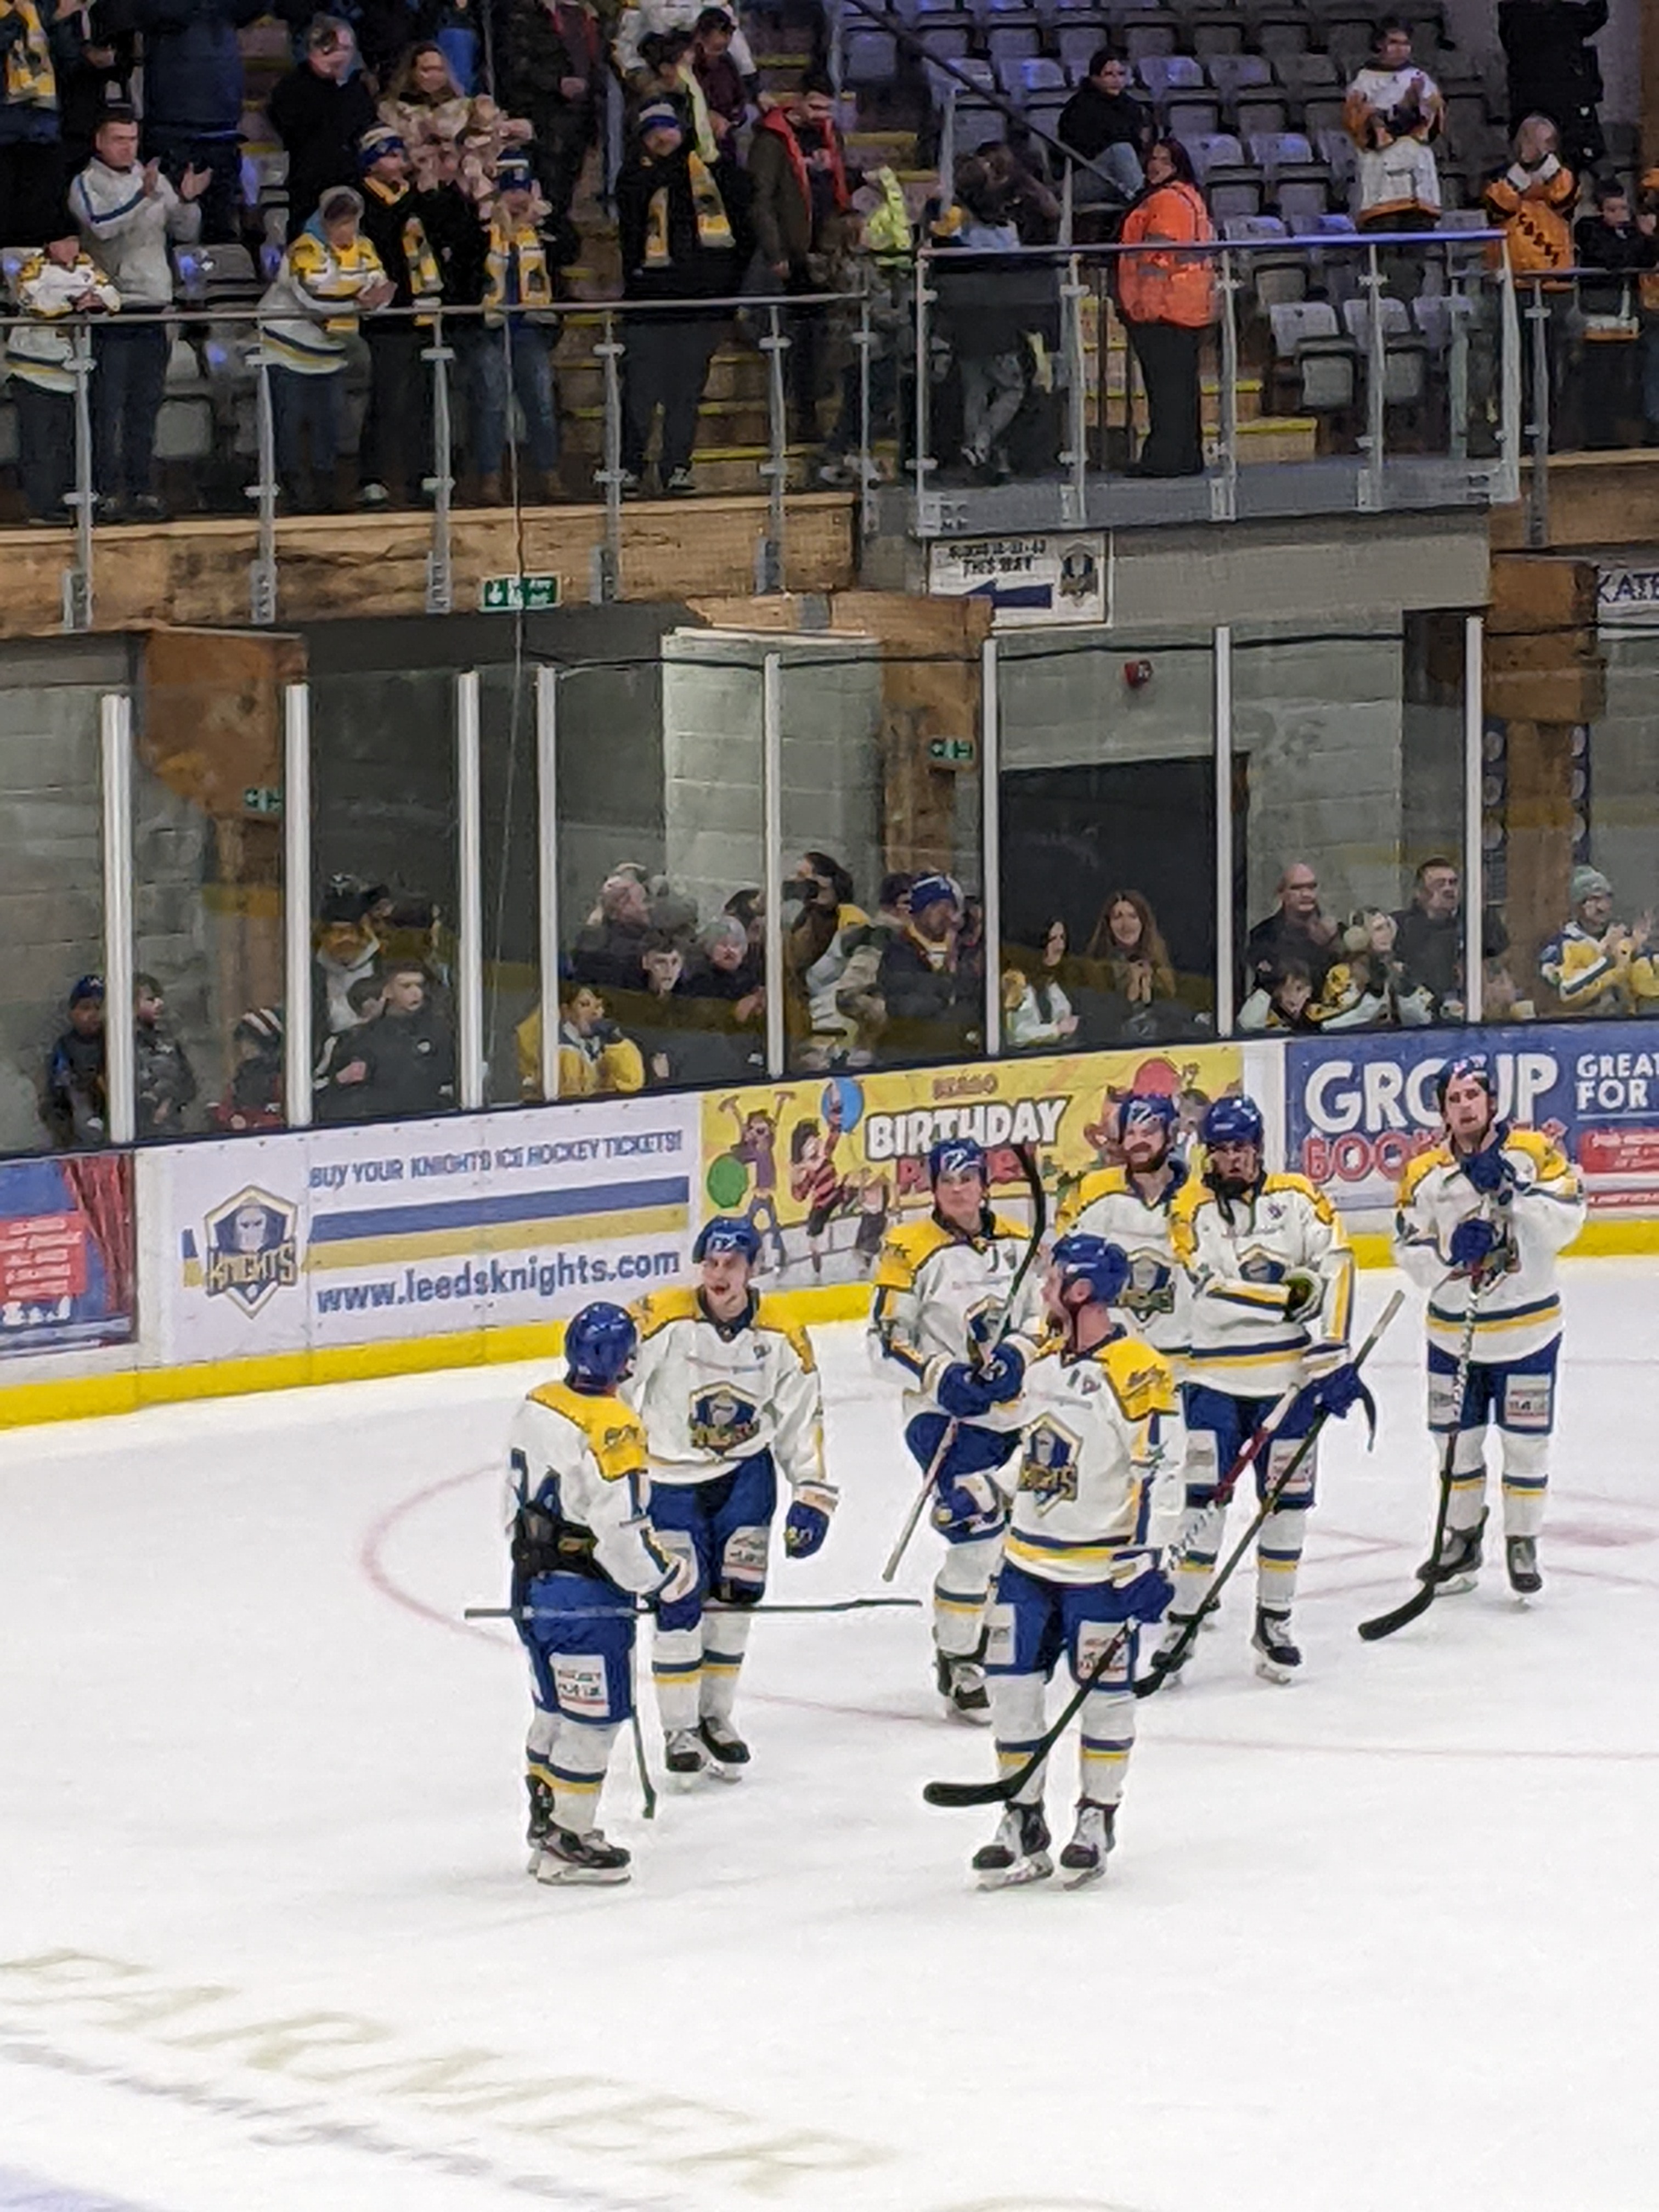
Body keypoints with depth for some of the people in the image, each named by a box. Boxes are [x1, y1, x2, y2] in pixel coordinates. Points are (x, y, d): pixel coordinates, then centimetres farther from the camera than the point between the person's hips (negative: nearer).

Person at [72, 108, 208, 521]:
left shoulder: (153, 178, 14)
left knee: (146, 409, 8)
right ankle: (109, 491, -5)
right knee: (108, 409, -6)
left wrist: (187, 201, -7)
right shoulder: (87, 184, -2)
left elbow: (186, 233, 13)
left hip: (153, 307, 5)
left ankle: (142, 489, 12)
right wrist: (145, 195, -30)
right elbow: (103, 225, -20)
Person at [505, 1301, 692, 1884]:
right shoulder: (611, 1428, -23)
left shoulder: (535, 1407, 4)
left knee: (555, 1709, 21)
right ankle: (565, 1843, 6)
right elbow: (620, 1532, -25)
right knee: (594, 1718, 2)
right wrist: (667, 1577, -8)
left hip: (532, 1587, 9)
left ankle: (545, 1825, 31)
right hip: (586, 1601, -9)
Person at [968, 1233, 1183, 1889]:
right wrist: (978, 1493, 12)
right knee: (1011, 1685, 5)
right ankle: (1023, 1823, 14)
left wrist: (1148, 1563, -21)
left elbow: (1159, 1473, -18)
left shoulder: (1138, 1374, -16)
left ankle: (1097, 1819, 17)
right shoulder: (1038, 1361, 8)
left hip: (1103, 1566, -7)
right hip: (1030, 1558, 7)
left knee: (1104, 1691, 2)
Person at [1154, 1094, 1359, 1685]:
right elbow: (1209, 1294, -13)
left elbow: (1333, 1269, -6)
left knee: (1286, 1499, 6)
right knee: (1206, 1496, -5)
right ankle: (1182, 1620, 1)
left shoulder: (1297, 1198, 2)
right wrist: (1289, 1294, -17)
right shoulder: (1191, 1207, -2)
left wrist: (1330, 1355, -15)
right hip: (1215, 1376, -2)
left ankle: (1274, 1621, 17)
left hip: (1289, 1374, 2)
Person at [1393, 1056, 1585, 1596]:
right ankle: (1463, 1537, 29)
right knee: (1457, 1440, 12)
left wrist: (1510, 1189, -29)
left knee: (1525, 1441, 4)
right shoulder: (1425, 1173, -2)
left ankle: (1522, 1543, 18)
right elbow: (1409, 1250, -7)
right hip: (1453, 1331, 3)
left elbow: (1566, 1223, -18)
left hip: (1526, 1329, -3)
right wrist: (1449, 1255, -26)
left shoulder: (1533, 1152, -8)